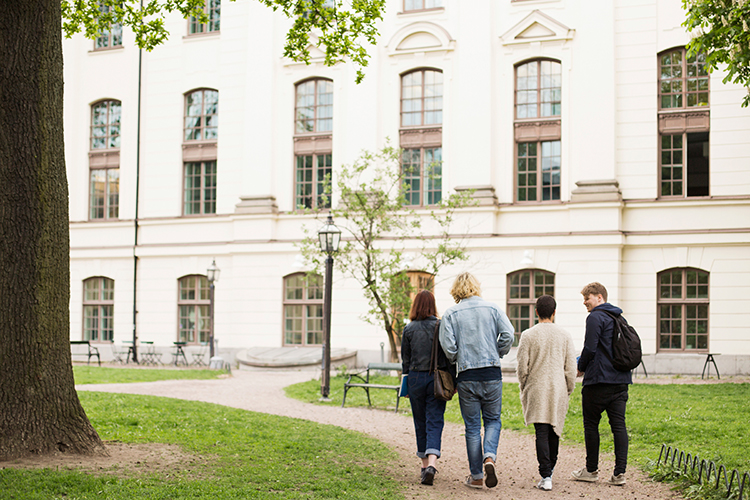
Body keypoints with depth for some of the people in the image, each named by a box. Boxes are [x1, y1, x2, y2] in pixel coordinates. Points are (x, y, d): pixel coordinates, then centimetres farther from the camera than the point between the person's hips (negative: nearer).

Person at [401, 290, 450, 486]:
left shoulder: (409, 329, 0)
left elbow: (405, 358, 5)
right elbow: (449, 355, -1)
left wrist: (407, 383, 15)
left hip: (416, 377, 1)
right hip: (437, 378, -1)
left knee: (420, 423, 13)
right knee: (435, 422, -3)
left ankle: (425, 465, 20)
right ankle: (432, 464, -21)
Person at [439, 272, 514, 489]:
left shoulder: (450, 314, 0)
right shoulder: (492, 308, 3)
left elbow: (448, 346, -9)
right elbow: (508, 335, -7)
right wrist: (497, 355, 9)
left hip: (467, 377, -1)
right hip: (492, 374, 1)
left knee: (472, 426, 8)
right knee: (492, 420, 16)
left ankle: (476, 477, 13)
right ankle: (489, 457, -10)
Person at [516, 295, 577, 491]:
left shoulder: (528, 335, -4)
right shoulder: (565, 336, 1)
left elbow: (522, 367, -3)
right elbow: (571, 368, 3)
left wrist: (524, 389, 11)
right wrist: (568, 391, 15)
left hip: (536, 390, -2)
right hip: (558, 390, 2)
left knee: (541, 432, -3)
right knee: (554, 430, 15)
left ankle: (545, 476, -12)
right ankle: (550, 470, 27)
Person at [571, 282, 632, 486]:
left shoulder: (595, 317, -9)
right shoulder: (619, 318, 16)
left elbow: (589, 349, -16)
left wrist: (581, 368, 3)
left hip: (599, 380, -7)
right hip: (621, 379, 7)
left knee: (591, 425, 5)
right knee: (619, 425, 3)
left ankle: (591, 470, 13)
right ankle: (620, 472, -1)